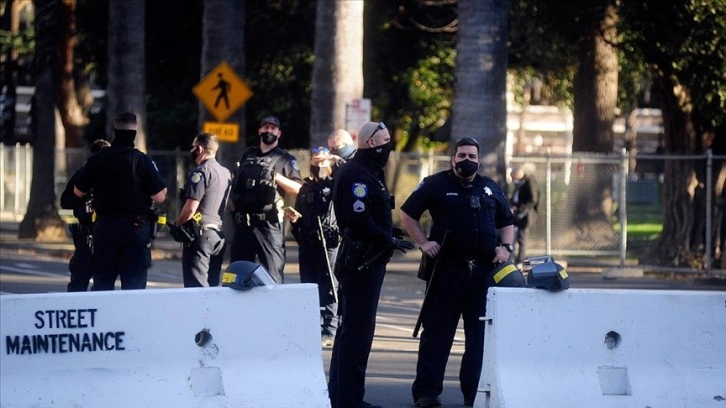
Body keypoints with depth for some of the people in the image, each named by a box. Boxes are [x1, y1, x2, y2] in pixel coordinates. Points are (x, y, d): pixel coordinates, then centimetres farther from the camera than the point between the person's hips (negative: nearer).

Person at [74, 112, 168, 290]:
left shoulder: (97, 159, -1)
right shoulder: (142, 160, -9)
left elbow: (79, 192, 9)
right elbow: (159, 197, -12)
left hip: (105, 227, 3)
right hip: (136, 227, -3)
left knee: (101, 283, 11)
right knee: (134, 285, 1)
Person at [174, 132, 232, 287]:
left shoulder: (200, 172, -13)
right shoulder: (226, 173, 13)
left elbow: (190, 208, -18)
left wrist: (177, 225, -4)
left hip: (200, 234, -9)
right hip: (218, 234, 9)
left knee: (196, 286, -9)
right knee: (212, 284, 12)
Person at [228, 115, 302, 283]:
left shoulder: (284, 158, 6)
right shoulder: (248, 155, 20)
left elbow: (298, 188, -5)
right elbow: (235, 184, 29)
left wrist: (276, 177, -17)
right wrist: (232, 203, 14)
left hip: (269, 224, -5)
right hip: (243, 223, 5)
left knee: (273, 273, -9)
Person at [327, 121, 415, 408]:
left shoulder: (367, 173, 18)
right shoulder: (356, 174, -16)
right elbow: (358, 220, -25)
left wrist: (387, 239, 7)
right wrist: (390, 241, -18)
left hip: (365, 262, 11)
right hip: (361, 262, -11)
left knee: (351, 328, 15)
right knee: (358, 330, -9)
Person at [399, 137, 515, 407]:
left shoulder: (490, 189, 15)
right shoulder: (436, 185, 2)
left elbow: (506, 222, 25)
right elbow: (407, 215, 4)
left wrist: (505, 247, 8)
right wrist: (423, 243, -6)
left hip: (485, 271, 4)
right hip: (448, 269, -4)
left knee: (480, 334, 5)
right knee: (437, 331, -2)